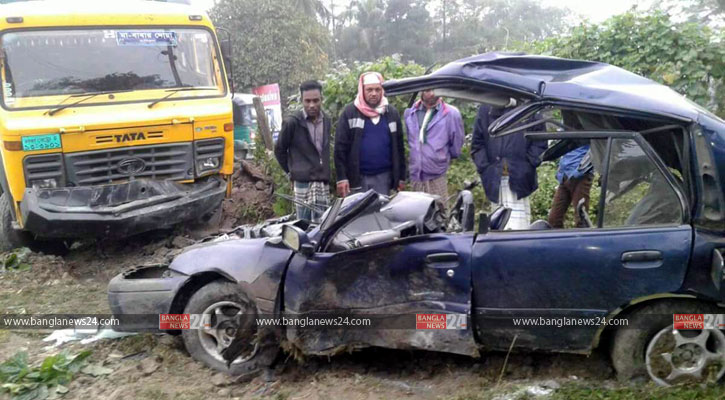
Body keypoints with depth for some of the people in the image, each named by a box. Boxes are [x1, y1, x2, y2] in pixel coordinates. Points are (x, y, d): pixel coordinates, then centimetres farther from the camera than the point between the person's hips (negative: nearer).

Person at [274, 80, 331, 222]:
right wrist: (291, 172, 8)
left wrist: (327, 173, 14)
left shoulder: (327, 121, 9)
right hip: (303, 183, -5)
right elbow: (279, 150, 5)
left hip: (324, 183, 5)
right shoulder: (292, 122, -6)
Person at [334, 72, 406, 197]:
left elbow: (399, 147, 13)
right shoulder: (349, 112, 1)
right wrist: (341, 178, -10)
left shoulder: (392, 113, 10)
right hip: (357, 177, -2)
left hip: (383, 177, 3)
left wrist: (401, 177, 9)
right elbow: (340, 147, -3)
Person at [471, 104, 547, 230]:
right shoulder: (485, 110, 11)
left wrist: (528, 166, -7)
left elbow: (539, 144, 4)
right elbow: (477, 144, 12)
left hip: (519, 180, -3)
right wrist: (484, 168, 1)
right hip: (495, 179, 3)